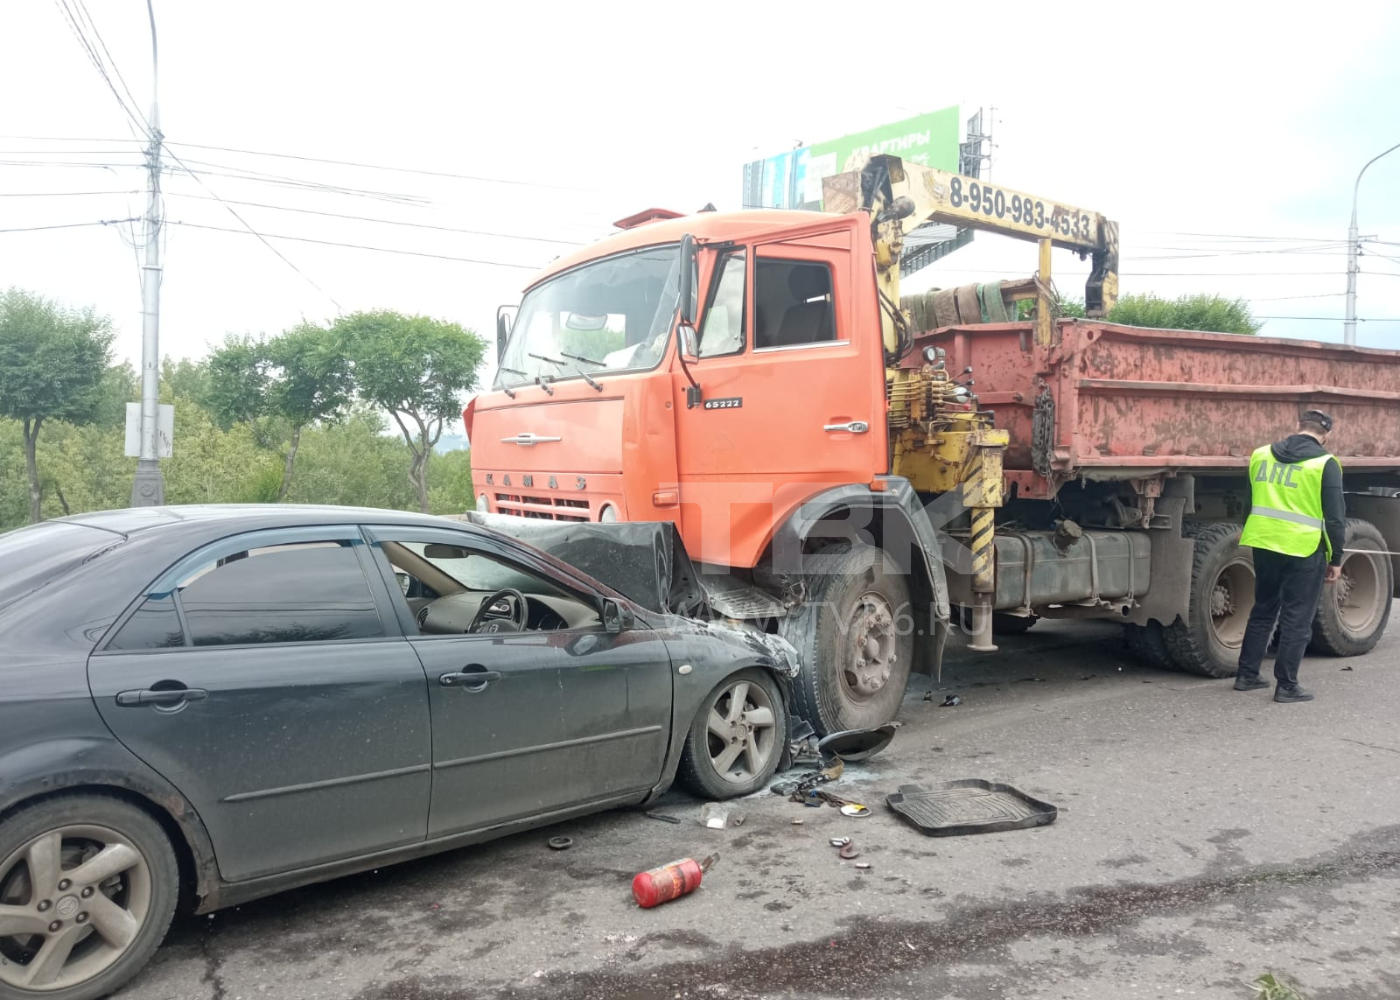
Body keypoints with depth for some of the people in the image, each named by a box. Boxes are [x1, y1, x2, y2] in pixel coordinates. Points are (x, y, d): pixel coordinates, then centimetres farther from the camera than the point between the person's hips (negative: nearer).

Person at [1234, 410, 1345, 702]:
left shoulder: (1261, 455, 6)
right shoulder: (1325, 464, -9)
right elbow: (1335, 517, -9)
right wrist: (1335, 559, -1)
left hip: (1264, 543, 5)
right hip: (1304, 550, -5)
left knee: (1262, 611, 18)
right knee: (1296, 620, 4)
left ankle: (1246, 675, 21)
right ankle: (1286, 685, 7)